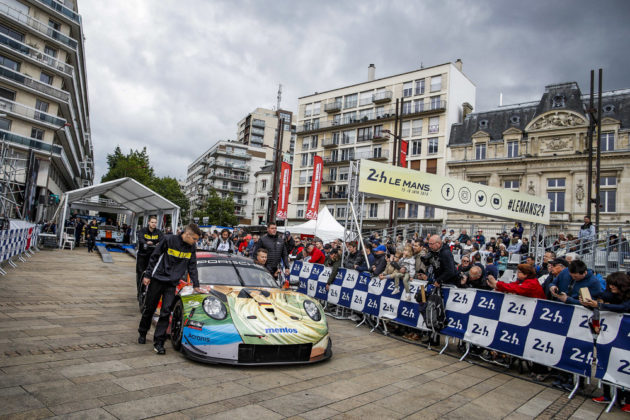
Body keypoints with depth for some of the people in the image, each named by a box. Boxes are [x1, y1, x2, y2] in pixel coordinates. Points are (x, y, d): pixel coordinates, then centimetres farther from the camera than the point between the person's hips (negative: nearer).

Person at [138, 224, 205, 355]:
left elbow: (192, 267, 10)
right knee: (149, 309, 11)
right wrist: (147, 275, -3)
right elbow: (154, 257, -3)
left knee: (166, 312, -6)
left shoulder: (191, 248, 2)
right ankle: (142, 333, 34)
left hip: (172, 284, 2)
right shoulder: (169, 239, -10)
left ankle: (159, 342, 0)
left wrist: (196, 286, 9)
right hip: (157, 280, -2)